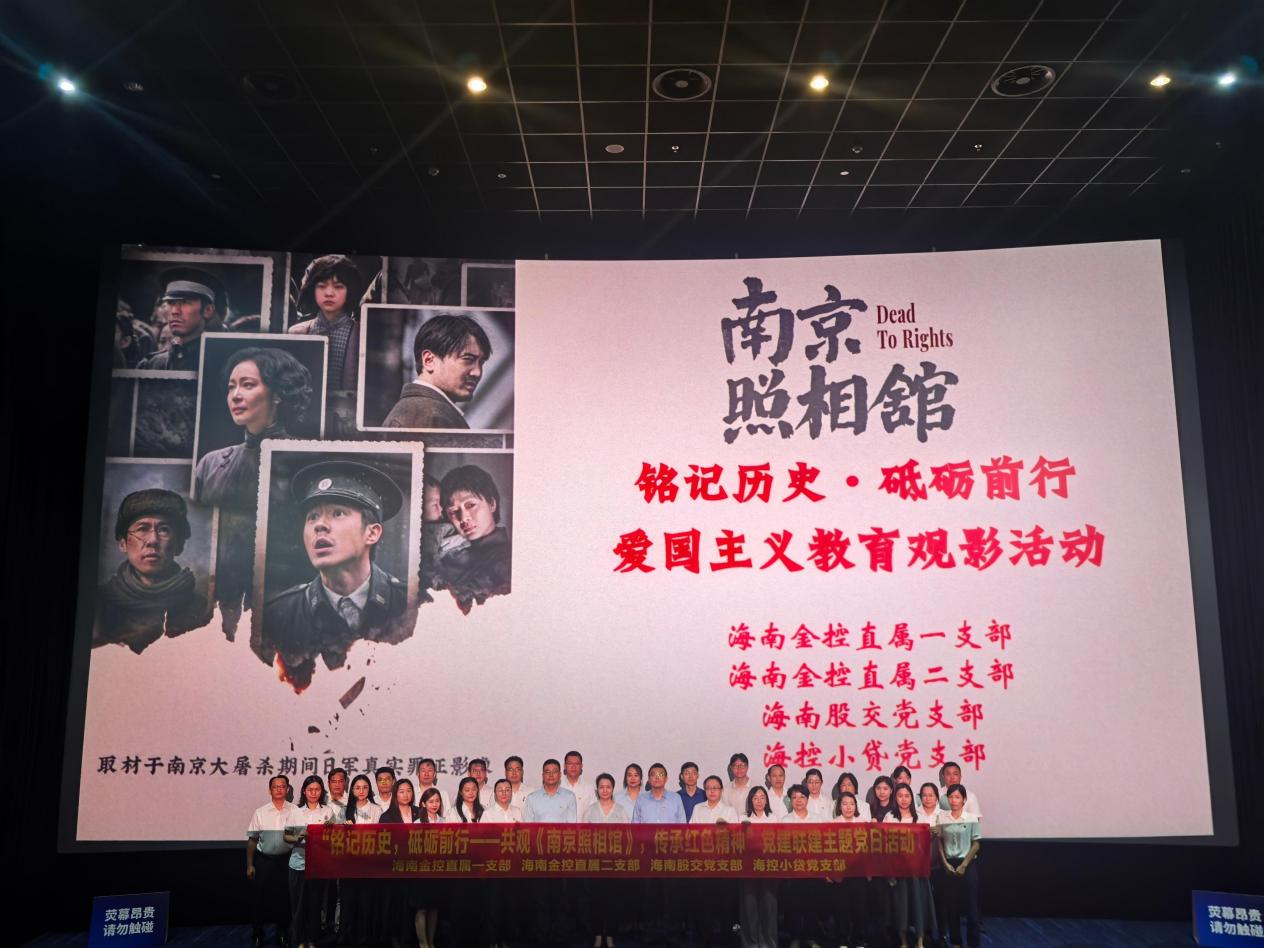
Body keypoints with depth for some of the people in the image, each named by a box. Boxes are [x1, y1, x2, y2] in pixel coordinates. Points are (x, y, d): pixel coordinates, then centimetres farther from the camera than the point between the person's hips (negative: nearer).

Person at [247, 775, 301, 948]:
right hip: (263, 860, 0)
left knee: (284, 897, 9)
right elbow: (252, 839, 5)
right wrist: (249, 865, 2)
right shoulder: (260, 812, 1)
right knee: (260, 897, 7)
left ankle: (283, 932, 26)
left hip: (286, 860, 0)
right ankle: (257, 934, 23)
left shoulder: (295, 811, -1)